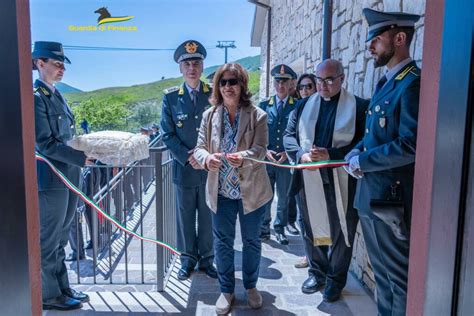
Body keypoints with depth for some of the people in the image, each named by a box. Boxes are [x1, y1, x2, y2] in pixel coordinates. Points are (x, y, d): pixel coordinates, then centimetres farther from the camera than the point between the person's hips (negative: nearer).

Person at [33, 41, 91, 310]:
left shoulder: (57, 95, 14)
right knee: (49, 239, 5)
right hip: (52, 177, -8)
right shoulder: (36, 96, -12)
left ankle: (62, 288, 30)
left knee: (60, 237, 17)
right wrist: (81, 158, -18)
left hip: (69, 175, 8)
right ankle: (49, 295, 21)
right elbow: (45, 143, -17)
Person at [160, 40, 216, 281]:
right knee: (185, 216, 11)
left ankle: (206, 259, 27)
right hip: (183, 168, 0)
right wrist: (188, 157, -11)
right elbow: (168, 135, 0)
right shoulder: (171, 99, 2)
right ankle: (188, 258, 27)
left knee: (208, 216, 10)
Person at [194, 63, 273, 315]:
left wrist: (243, 157, -36)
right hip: (221, 190, 2)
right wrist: (207, 159, -26)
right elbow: (200, 148, -2)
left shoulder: (257, 115, -6)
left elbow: (260, 149, -15)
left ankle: (251, 286, 38)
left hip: (251, 190, -1)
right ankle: (226, 290, 33)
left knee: (251, 240, 16)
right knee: (223, 242, 12)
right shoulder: (209, 115, 0)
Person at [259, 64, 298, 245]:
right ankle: (264, 228, 21)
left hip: (287, 160, -1)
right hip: (266, 159, 1)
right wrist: (264, 151, -7)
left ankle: (280, 229, 22)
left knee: (284, 197, 7)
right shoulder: (264, 106, 8)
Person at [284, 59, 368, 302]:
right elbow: (289, 136, 8)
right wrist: (301, 155, -12)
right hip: (309, 180, 4)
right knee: (311, 228, 15)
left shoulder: (358, 106, -2)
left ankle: (336, 279, 29)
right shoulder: (304, 105, 11)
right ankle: (317, 272, 36)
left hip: (342, 182, -3)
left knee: (340, 232, 10)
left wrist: (331, 154, -20)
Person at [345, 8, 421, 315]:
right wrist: (357, 152, 1)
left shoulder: (413, 83, -16)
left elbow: (410, 146, -24)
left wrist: (361, 162, -15)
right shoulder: (384, 83, 14)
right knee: (382, 273, 22)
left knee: (400, 278, 6)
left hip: (392, 199, -9)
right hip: (371, 196, 9)